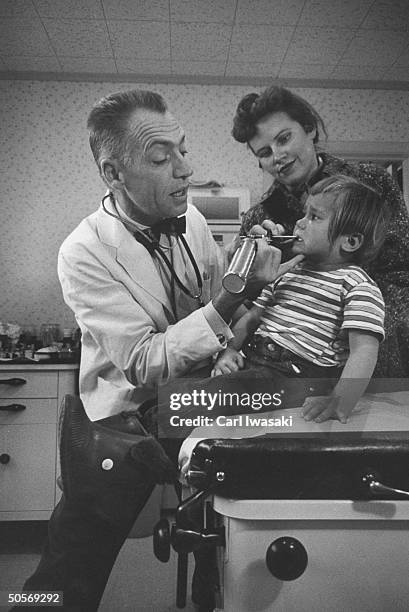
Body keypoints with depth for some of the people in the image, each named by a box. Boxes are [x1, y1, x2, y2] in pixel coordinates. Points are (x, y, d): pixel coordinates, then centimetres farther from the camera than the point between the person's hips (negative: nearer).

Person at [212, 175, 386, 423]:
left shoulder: (359, 287, -4)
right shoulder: (288, 271, 18)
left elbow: (364, 350, -16)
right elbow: (251, 317, 22)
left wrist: (340, 402, -31)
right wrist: (229, 350, 4)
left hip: (301, 385, -6)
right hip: (252, 369, 6)